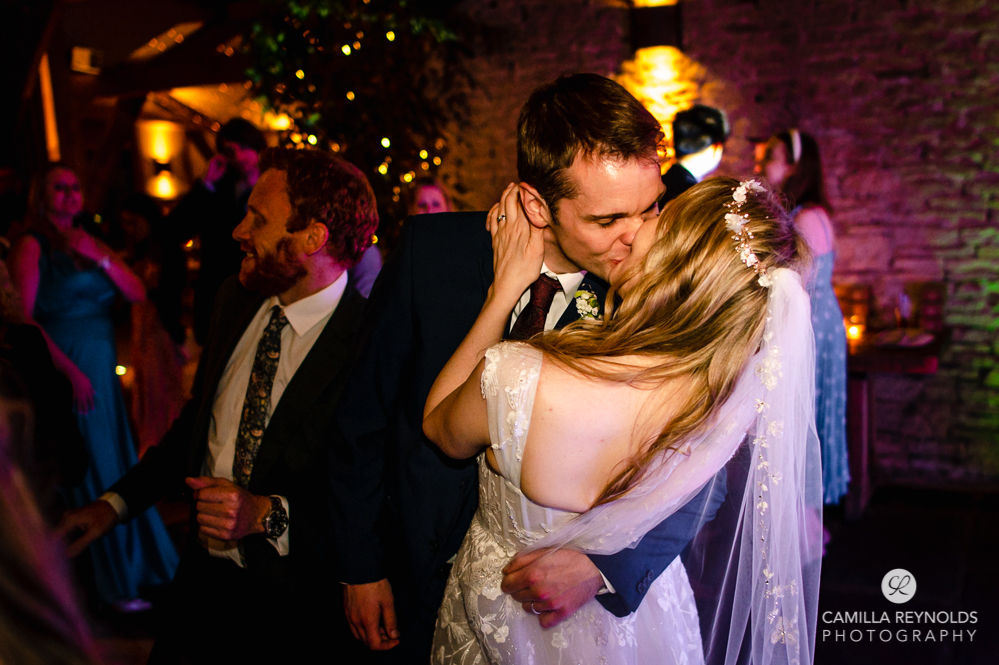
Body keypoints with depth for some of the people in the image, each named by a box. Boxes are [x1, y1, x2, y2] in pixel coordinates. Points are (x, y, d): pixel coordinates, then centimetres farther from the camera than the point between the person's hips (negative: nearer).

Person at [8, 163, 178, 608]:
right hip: (64, 374, -6)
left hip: (103, 372, 6)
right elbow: (23, 317, -13)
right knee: (89, 475, -1)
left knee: (119, 469, 12)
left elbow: (137, 294, 8)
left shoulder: (89, 243, 15)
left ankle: (136, 565, 26)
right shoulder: (32, 245, -5)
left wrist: (101, 259, -7)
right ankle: (109, 584, 10)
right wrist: (70, 370, -17)